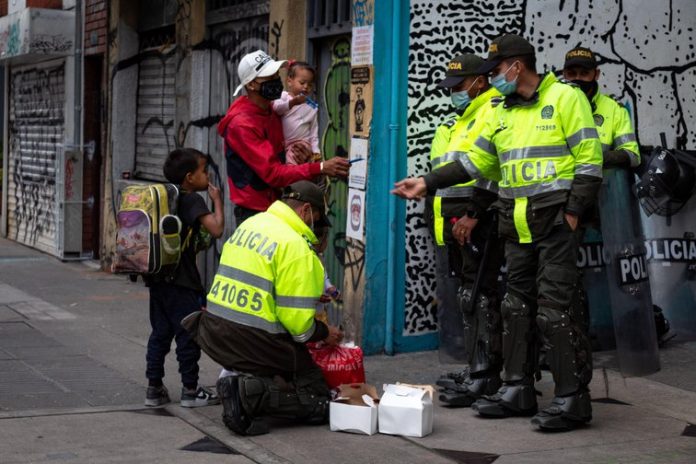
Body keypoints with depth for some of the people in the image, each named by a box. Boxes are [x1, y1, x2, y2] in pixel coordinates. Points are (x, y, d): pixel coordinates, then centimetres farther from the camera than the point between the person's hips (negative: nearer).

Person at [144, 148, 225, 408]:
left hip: (158, 278, 8)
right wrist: (217, 200, -8)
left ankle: (154, 388, 16)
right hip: (181, 282, -8)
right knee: (188, 334, 1)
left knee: (160, 332, 13)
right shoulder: (192, 200, -11)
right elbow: (216, 229, -21)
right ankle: (190, 391, 7)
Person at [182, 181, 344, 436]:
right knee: (317, 403, 3)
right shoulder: (295, 245, -14)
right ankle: (251, 393, -17)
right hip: (255, 343, -8)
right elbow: (297, 319, -16)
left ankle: (239, 378, 3)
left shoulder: (250, 224, 11)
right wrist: (324, 333, 4)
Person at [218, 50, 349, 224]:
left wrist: (300, 158, -4)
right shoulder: (241, 124, -18)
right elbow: (272, 172, -23)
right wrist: (320, 168, -30)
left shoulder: (273, 111, 8)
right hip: (254, 212, -8)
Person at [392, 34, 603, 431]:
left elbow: (589, 157, -9)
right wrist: (427, 183, 12)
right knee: (518, 306, 10)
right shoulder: (502, 113, 16)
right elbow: (475, 161, 19)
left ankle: (573, 398, -2)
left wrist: (573, 212, -14)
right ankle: (518, 390, 19)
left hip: (555, 219, -7)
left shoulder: (565, 98, -5)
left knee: (554, 309, -9)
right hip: (517, 225, 7)